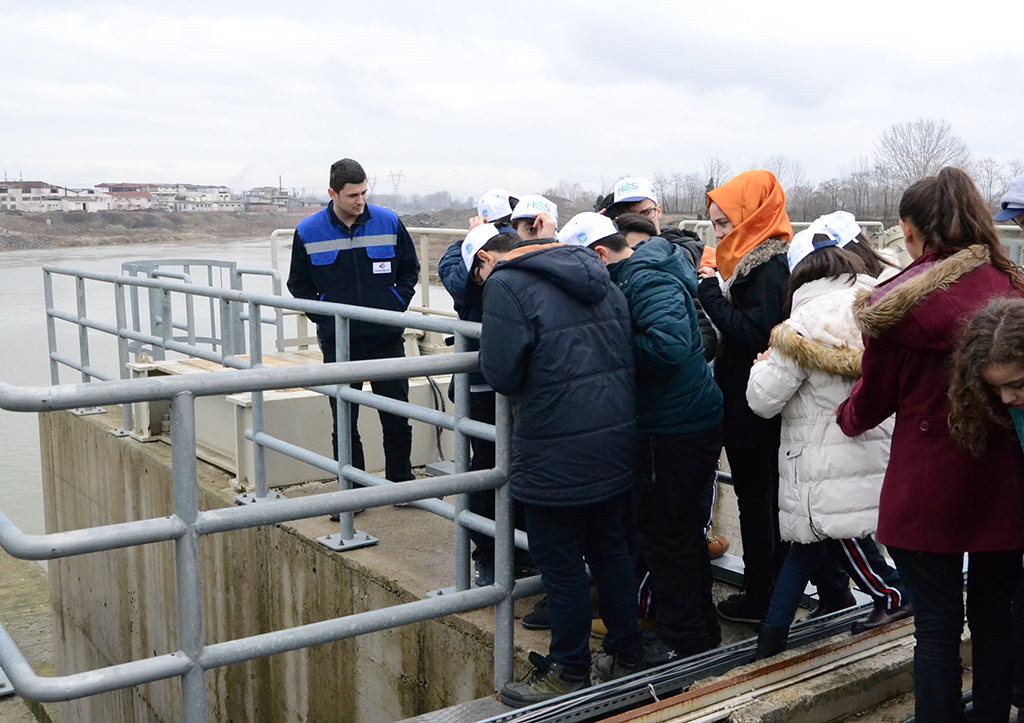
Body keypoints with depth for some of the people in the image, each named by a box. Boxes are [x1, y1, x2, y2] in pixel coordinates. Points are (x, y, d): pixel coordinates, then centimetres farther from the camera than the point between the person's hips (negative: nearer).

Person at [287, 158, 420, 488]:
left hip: (387, 338, 1)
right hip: (338, 342, 0)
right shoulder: (308, 232, -2)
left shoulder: (389, 223, -1)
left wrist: (398, 305, 2)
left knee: (397, 418, 8)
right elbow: (298, 284, 9)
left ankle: (401, 482, 24)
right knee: (344, 423, 5)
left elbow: (410, 269, 12)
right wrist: (322, 316, -2)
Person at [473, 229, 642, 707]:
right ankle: (628, 653, 33)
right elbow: (627, 353, 17)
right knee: (610, 548, 21)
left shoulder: (505, 285, -11)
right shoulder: (598, 277, 13)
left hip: (557, 454, -8)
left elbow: (501, 376, -14)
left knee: (560, 564, 6)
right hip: (618, 446, 8)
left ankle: (570, 675, 19)